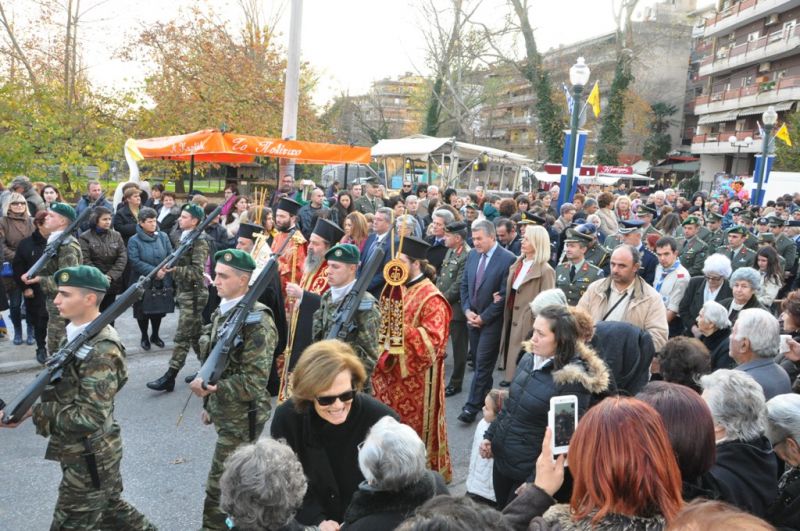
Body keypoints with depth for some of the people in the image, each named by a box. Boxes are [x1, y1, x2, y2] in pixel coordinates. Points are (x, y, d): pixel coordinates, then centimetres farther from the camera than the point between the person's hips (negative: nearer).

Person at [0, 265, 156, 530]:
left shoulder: (100, 351, -26)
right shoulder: (79, 333, 3)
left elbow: (90, 417, -27)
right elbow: (66, 392, 12)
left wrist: (33, 411, -22)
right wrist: (26, 406, -4)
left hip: (89, 458, -9)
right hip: (89, 453, 9)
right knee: (110, 509, 23)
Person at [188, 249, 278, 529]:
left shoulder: (257, 321, -21)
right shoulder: (222, 311, 6)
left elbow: (255, 381, -24)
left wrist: (210, 388, -26)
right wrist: (209, 403, 18)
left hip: (242, 418, -8)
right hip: (224, 412, 8)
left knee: (220, 487, 0)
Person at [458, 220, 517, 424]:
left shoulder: (508, 259, -15)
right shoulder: (472, 254, 5)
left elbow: (505, 295, -16)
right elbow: (464, 285, 11)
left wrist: (484, 317, -13)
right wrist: (467, 310, -2)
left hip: (492, 321, -6)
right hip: (473, 318, 6)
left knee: (483, 363, -4)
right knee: (477, 361, 13)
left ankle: (472, 406, 2)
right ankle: (485, 398, 28)